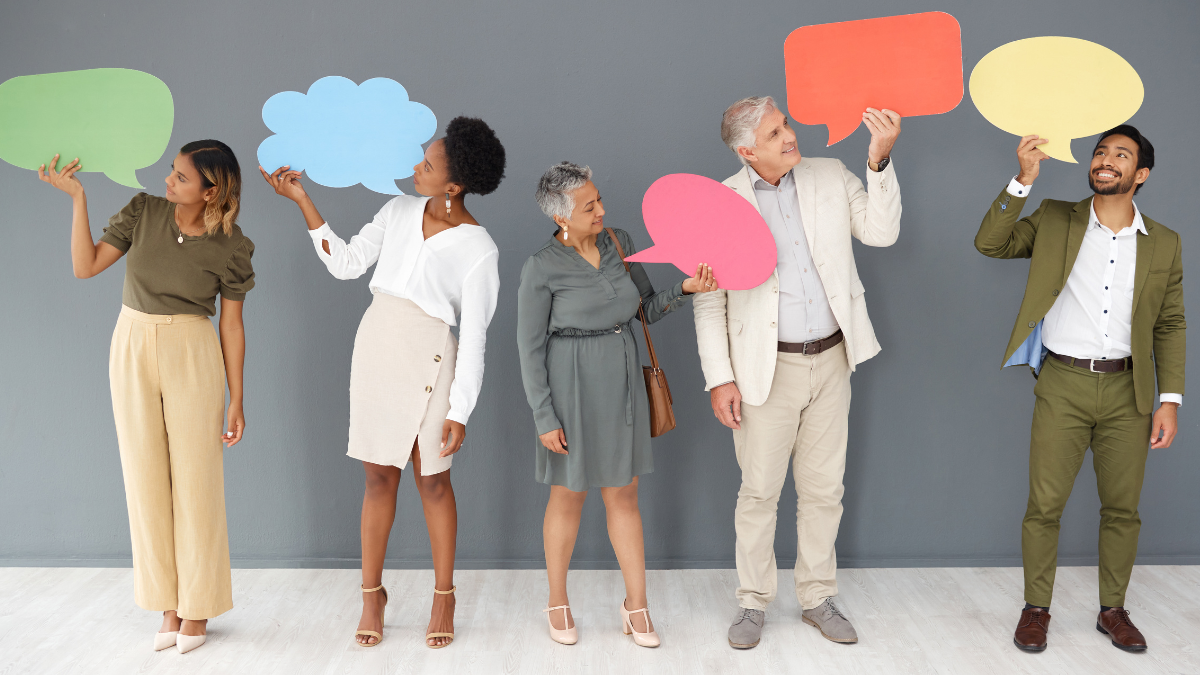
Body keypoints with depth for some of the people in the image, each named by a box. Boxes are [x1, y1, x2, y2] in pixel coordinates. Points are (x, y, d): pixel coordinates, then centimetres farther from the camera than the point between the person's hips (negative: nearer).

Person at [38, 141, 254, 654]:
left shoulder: (230, 246, -7)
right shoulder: (143, 212, -1)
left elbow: (232, 325, -3)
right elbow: (86, 266, -1)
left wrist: (236, 400, -3)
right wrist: (77, 197, -9)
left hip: (193, 357, -3)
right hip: (132, 351, 3)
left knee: (195, 478, 0)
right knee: (147, 478, 6)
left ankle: (197, 609, 14)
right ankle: (168, 606, 17)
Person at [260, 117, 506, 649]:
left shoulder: (478, 249, -10)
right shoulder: (399, 211, 4)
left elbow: (474, 339, -9)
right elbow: (346, 262, 7)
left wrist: (459, 413, -10)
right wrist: (302, 200, 2)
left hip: (428, 360, -4)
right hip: (375, 346, 4)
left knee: (432, 480, 5)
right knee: (379, 476, 9)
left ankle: (444, 597, 22)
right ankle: (372, 593, 23)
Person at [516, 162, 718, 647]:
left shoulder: (619, 243, 2)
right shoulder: (541, 269, -13)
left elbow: (649, 309, 7)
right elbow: (530, 348, -9)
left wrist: (686, 288, -13)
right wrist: (545, 419, -12)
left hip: (621, 383, 4)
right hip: (570, 387, -4)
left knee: (623, 496, 10)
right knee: (569, 496, 9)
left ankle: (636, 606, 21)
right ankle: (557, 602, 29)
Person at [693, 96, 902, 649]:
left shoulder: (831, 176, 3)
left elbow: (882, 231, -6)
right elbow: (708, 300, -5)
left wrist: (880, 159, -17)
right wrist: (719, 378, -9)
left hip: (832, 359, 3)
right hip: (768, 367, -3)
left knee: (824, 489, 13)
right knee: (759, 490, 6)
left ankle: (818, 598, 29)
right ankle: (754, 602, 23)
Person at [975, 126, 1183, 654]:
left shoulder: (1164, 244, 6)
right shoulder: (1054, 221, 2)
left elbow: (1170, 325, 8)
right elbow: (989, 243, -8)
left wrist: (1169, 401, 2)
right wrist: (1024, 180, -17)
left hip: (1126, 390, 2)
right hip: (1062, 385, -2)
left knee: (1122, 508, 9)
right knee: (1044, 505, 1)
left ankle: (1113, 610, 27)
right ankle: (1036, 608, 17)